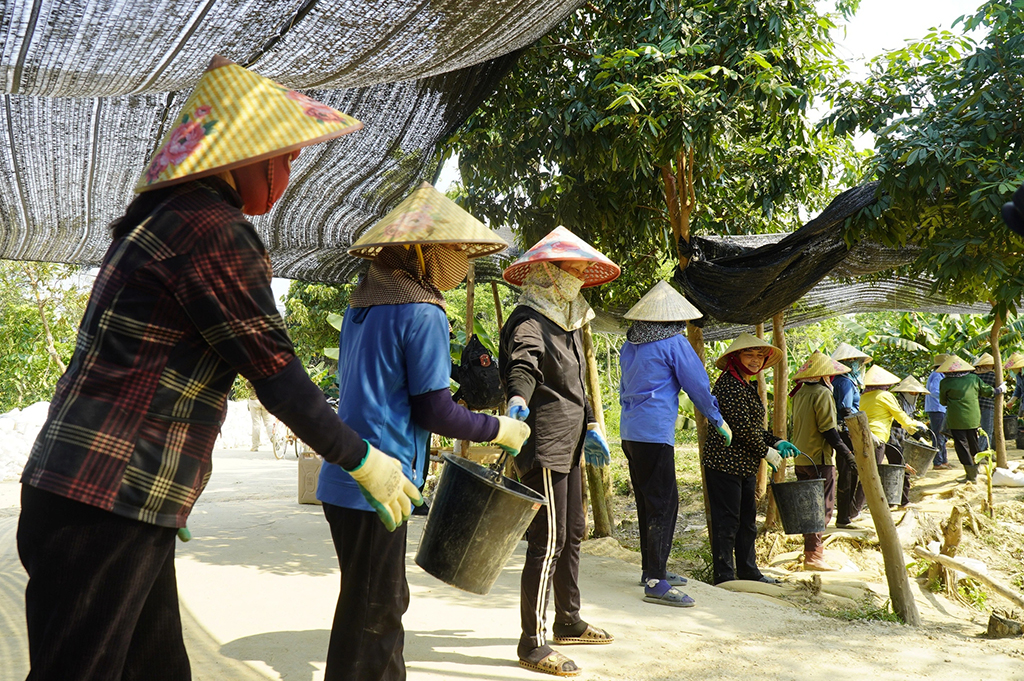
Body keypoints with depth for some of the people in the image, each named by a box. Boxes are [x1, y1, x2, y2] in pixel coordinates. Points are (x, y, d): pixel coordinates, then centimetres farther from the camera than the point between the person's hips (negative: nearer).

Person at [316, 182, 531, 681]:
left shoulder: (364, 303, 13)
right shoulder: (422, 312, -14)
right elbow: (433, 411, -15)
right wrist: (497, 429, -2)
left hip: (343, 480, 9)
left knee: (385, 603, 19)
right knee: (371, 613, 1)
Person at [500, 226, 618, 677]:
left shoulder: (566, 324, 17)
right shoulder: (529, 323, -14)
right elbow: (523, 365, -36)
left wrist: (589, 425, 30)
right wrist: (518, 399, -55)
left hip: (567, 447, 10)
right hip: (544, 448, -10)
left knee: (572, 534, 19)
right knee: (547, 542, -8)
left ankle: (568, 623, 35)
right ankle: (533, 644, 2)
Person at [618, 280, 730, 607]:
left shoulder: (630, 345, 12)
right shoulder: (674, 343, -9)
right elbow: (698, 384, -3)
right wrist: (719, 421, 10)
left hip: (630, 431, 8)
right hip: (655, 433, -8)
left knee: (648, 502, 17)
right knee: (664, 504, -6)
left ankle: (651, 569, 26)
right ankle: (655, 582, -9)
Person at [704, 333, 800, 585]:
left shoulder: (747, 387, 17)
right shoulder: (729, 384, -15)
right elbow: (741, 426, -20)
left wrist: (777, 442, 7)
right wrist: (766, 451, -9)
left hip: (745, 465, 10)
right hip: (725, 463, -10)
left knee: (747, 520, 17)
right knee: (726, 521, -3)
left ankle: (748, 571, 28)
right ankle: (724, 577, 5)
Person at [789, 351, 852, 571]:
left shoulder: (800, 393, 11)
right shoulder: (822, 393, -13)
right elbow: (828, 430, -18)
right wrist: (848, 454, -15)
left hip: (801, 459, 8)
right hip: (819, 459, -8)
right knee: (822, 508, -4)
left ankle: (814, 548, 24)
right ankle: (813, 556, -5)